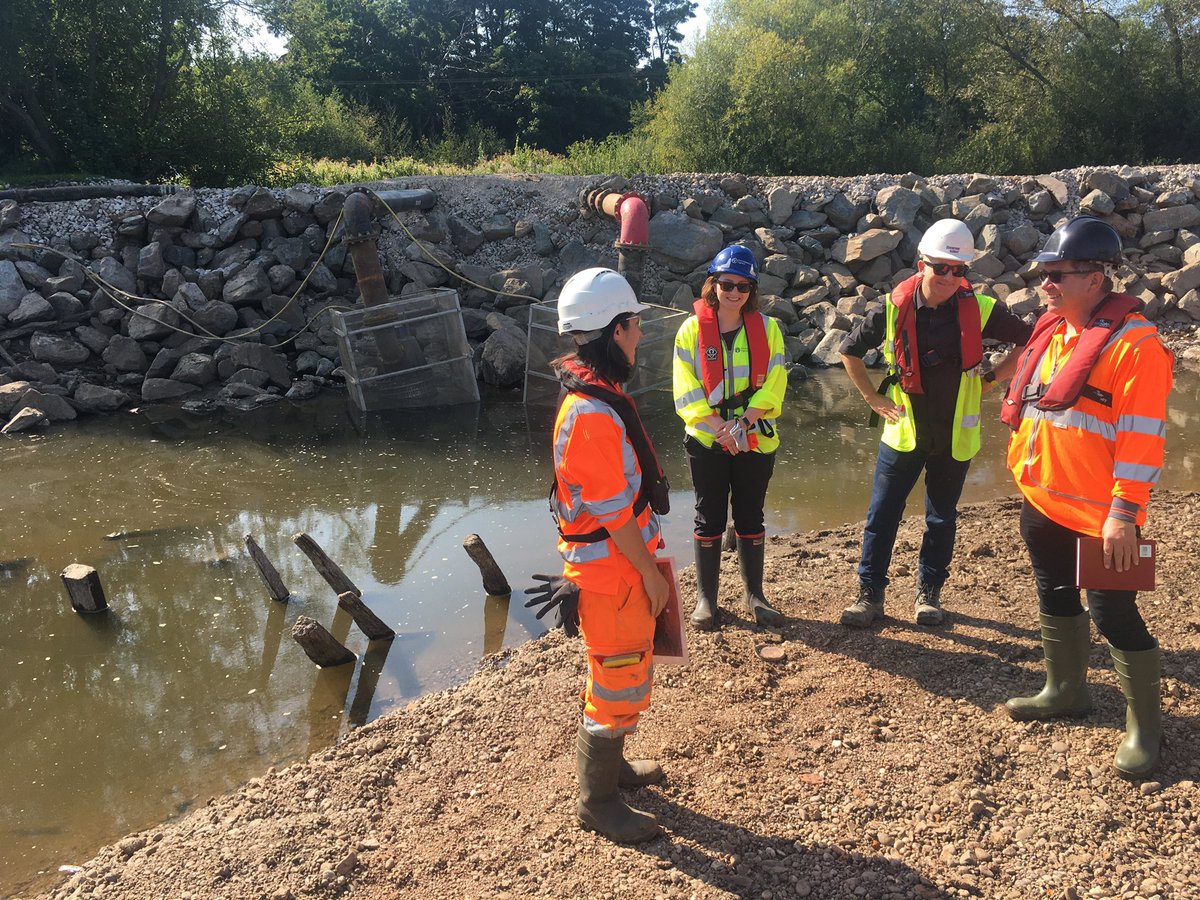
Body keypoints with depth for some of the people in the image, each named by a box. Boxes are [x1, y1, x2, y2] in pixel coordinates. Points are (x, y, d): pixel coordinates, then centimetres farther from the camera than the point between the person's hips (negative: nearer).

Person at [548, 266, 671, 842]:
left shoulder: (598, 396, 6)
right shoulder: (592, 415, -27)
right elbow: (614, 512, -24)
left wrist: (646, 563, 19)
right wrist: (651, 573, -14)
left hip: (621, 562, 10)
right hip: (610, 569, -10)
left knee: (622, 671, 24)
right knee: (618, 684, 3)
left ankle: (611, 766, 43)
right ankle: (597, 803, 20)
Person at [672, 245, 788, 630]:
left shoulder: (767, 328, 1)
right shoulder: (692, 330, -3)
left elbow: (774, 385, -4)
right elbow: (686, 391, -8)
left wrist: (744, 422, -18)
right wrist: (719, 426, -19)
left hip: (756, 440, 1)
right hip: (707, 441, -1)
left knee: (750, 517, 11)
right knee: (709, 519, 6)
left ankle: (753, 595, 24)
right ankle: (705, 597, 19)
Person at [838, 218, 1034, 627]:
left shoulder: (979, 309, -9)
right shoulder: (893, 307, -9)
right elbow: (850, 350, 6)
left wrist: (989, 378, 0)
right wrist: (873, 398, 3)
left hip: (955, 436, 1)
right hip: (903, 432, 0)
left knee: (942, 517, 13)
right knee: (881, 515, 1)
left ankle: (929, 591, 28)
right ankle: (870, 593, 13)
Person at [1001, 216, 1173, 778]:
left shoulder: (1134, 342, -17)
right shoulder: (1051, 331, 9)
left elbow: (1142, 436, -19)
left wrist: (1124, 512, -21)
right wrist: (1025, 471, 18)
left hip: (1097, 516, -8)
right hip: (1041, 502, 8)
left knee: (1113, 614, -1)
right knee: (1055, 597, 20)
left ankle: (1144, 727, 15)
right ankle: (1065, 691, 39)